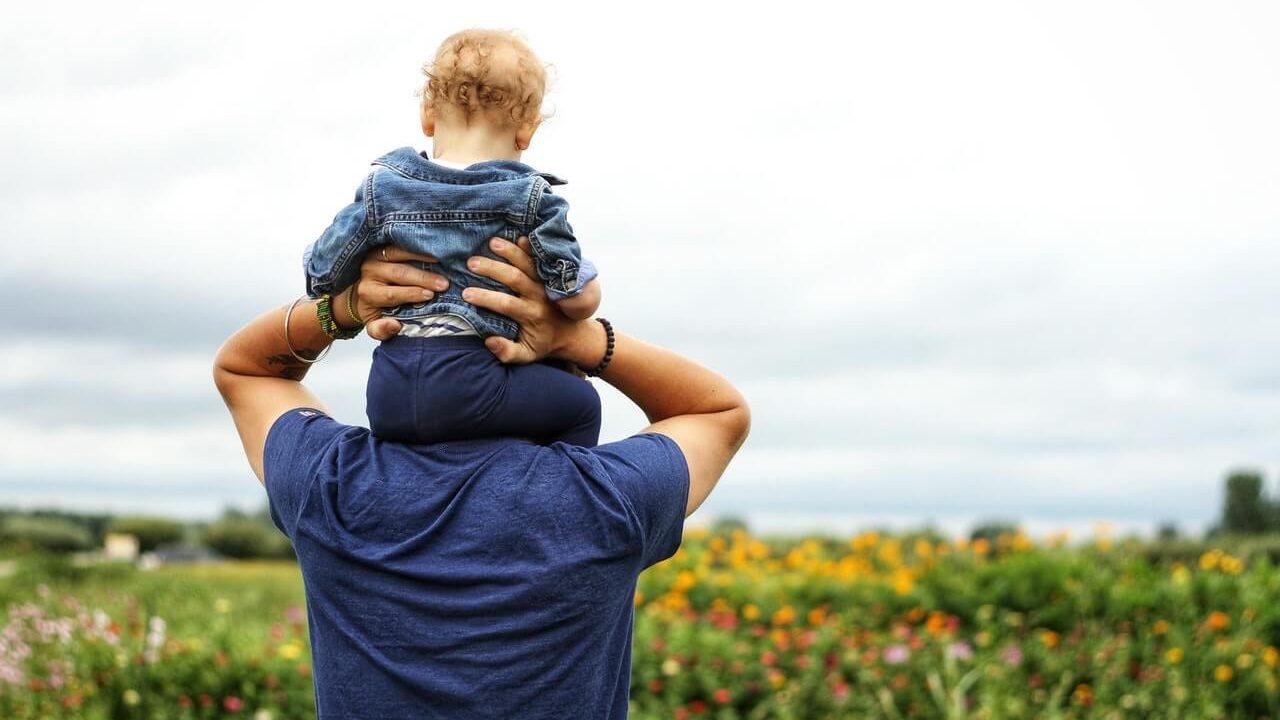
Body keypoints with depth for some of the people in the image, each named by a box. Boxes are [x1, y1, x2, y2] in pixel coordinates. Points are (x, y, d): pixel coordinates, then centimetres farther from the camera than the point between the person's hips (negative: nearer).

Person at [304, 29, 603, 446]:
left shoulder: (382, 189, 6)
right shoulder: (531, 199, -2)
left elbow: (322, 276, 8)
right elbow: (580, 300, -5)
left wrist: (344, 309, 30)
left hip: (386, 396, 4)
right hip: (469, 389, -4)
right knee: (581, 403, 12)